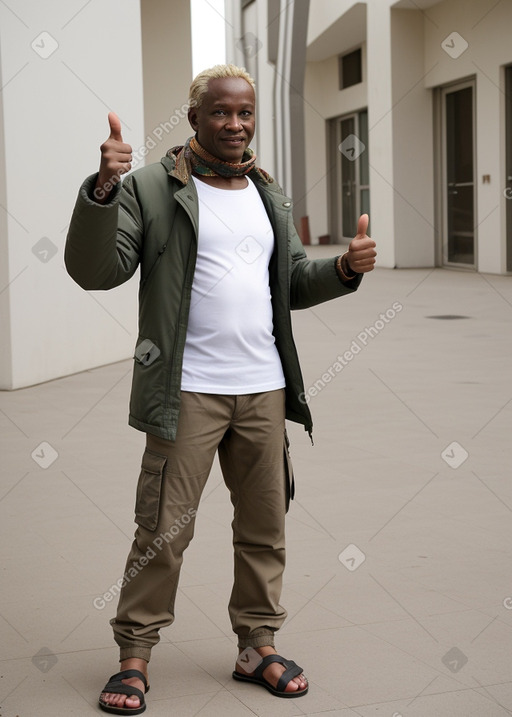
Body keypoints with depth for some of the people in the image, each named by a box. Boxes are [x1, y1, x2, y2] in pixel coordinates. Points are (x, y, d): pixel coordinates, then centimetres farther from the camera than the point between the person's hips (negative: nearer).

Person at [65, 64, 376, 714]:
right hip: (189, 392, -6)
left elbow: (295, 281, 22)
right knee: (163, 531, -2)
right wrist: (103, 189, -27)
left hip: (265, 390, 6)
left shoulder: (270, 194, 15)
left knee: (265, 527, 12)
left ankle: (257, 645, 26)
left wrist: (346, 268, 3)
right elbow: (96, 270, -13)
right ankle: (133, 656, 12)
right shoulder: (151, 188, -4)